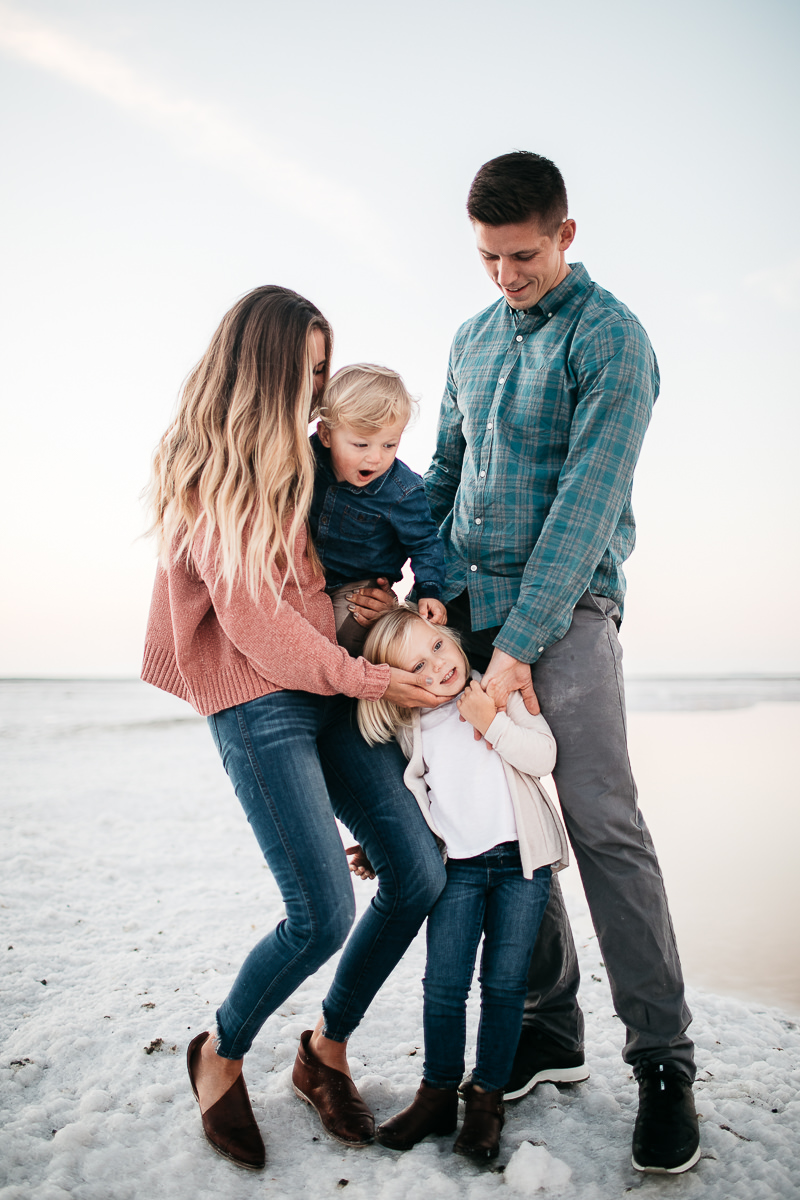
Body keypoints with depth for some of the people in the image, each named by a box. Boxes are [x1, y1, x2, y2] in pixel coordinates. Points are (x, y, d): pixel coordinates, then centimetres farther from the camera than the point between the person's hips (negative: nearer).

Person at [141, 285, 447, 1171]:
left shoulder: (295, 458, 20)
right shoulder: (209, 468, -6)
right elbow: (250, 617, -12)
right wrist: (366, 678, -9)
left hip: (329, 690, 8)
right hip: (257, 701, -8)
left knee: (420, 875, -1)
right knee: (324, 913, -13)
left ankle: (326, 1051, 20)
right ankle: (220, 1054, 17)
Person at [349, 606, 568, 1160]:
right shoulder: (409, 728, 3)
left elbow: (543, 757, -11)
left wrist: (492, 722, -20)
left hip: (520, 860, -2)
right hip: (457, 866, 2)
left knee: (504, 983, 2)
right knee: (443, 984, -2)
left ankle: (487, 1097, 17)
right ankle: (438, 1094, 17)